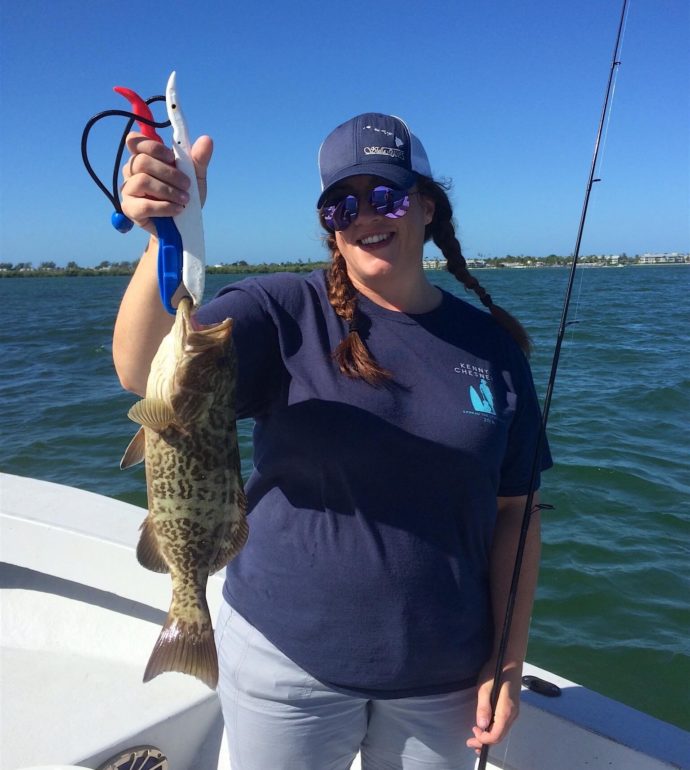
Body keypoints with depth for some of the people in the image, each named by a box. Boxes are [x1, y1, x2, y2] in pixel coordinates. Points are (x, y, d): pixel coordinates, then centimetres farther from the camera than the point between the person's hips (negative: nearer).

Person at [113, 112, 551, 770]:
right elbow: (144, 371, -24)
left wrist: (509, 660, 0)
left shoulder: (490, 343, -2)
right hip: (287, 658, -1)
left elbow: (513, 511, 0)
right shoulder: (285, 313, -9)